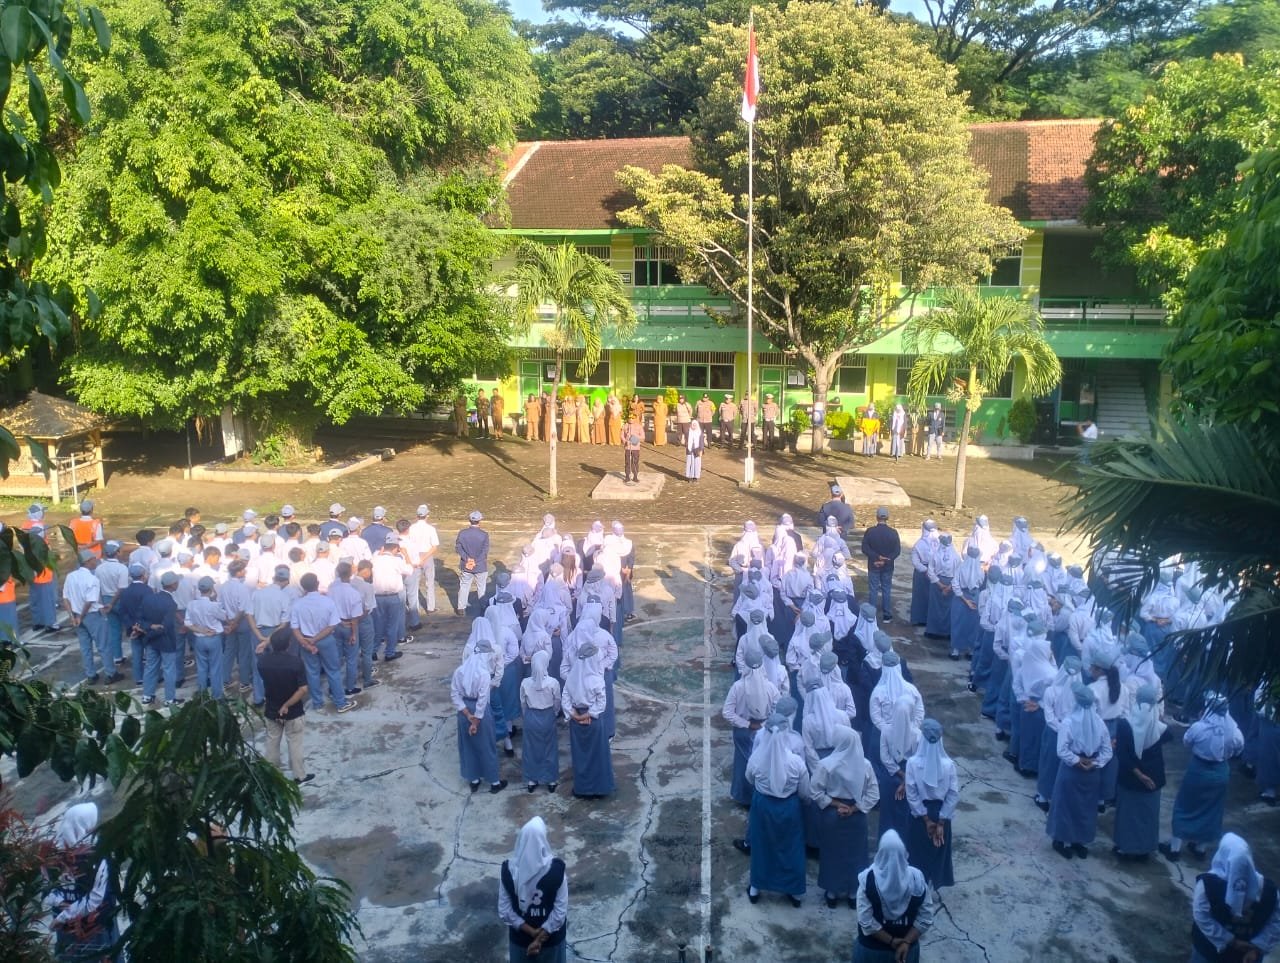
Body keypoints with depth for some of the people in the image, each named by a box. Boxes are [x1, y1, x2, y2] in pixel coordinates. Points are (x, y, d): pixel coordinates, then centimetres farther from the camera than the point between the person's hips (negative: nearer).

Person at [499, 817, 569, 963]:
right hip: (551, 938, -1)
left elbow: (504, 911, -13)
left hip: (520, 937, 1)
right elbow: (560, 912, -20)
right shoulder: (556, 869, -23)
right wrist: (540, 937, -13)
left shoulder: (509, 870, -18)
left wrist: (532, 932, -11)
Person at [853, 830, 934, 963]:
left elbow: (866, 922, -22)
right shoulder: (917, 878, -17)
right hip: (907, 948, 2)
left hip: (872, 949, -2)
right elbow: (926, 918, -13)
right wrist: (906, 942, -12)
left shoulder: (868, 879, -23)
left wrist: (891, 941, -12)